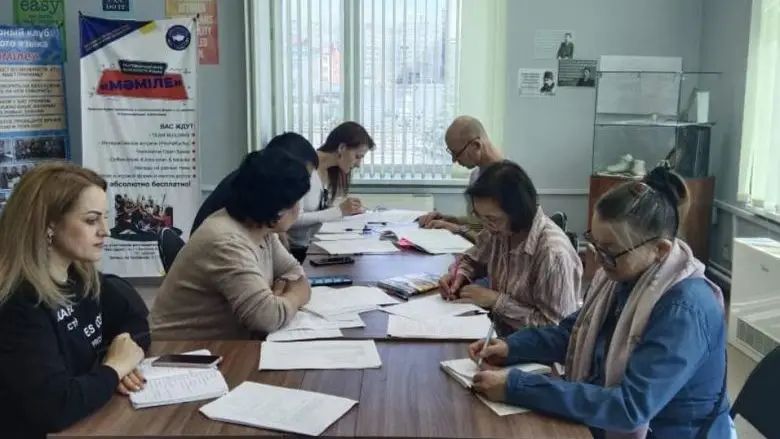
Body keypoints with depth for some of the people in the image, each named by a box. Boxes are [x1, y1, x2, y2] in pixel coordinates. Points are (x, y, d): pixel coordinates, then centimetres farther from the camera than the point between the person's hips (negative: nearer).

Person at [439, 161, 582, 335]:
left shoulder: (553, 252, -26)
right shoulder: (499, 229, -4)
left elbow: (555, 328, -23)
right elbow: (473, 259, 17)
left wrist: (496, 300, -20)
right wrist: (460, 274, -5)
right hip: (501, 332, 6)